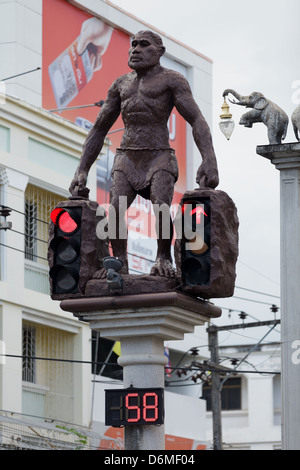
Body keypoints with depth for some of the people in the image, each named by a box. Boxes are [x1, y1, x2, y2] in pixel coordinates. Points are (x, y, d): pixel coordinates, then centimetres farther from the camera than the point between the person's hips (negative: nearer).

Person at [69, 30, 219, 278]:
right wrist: (82, 171, 13)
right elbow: (99, 130, 21)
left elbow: (198, 121, -10)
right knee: (115, 208, -21)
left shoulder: (172, 80, 1)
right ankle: (120, 263, -13)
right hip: (126, 158, 4)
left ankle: (164, 258, -8)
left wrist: (209, 160, -26)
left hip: (160, 158, -4)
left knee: (161, 207, -28)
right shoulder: (121, 85, 17)